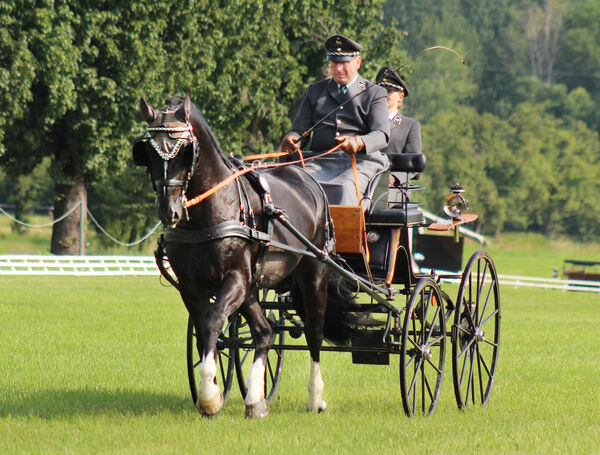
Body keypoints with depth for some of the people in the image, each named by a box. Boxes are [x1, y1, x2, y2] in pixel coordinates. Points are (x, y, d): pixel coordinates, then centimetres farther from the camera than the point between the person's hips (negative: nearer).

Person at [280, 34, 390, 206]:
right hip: (320, 160, 3)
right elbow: (300, 128, 17)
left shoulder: (374, 93, 11)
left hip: (360, 161, -3)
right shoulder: (315, 90, 23)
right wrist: (291, 139, -10)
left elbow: (382, 135, -2)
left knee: (346, 187, -35)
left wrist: (359, 142, -26)